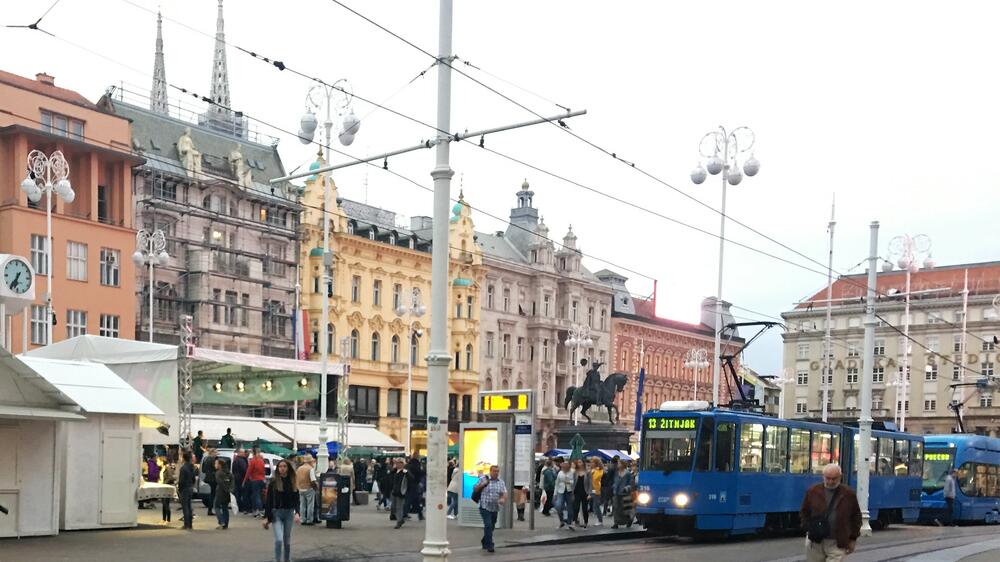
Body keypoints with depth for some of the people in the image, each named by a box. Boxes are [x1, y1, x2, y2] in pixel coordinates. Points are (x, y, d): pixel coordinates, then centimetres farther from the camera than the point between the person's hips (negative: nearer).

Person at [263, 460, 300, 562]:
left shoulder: (292, 482, 3)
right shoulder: (274, 482, -5)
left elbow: (296, 499, 3)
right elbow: (268, 500, -4)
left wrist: (297, 513, -13)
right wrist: (266, 517, -7)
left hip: (289, 513, 3)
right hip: (276, 513, -3)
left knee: (287, 540, 11)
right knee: (279, 539, -14)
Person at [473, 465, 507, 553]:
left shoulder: (501, 482, 10)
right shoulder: (483, 479, 0)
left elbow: (504, 493, 1)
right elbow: (475, 489, 6)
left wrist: (503, 499, -21)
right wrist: (482, 485, -13)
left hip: (495, 508, 5)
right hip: (485, 507, -5)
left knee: (491, 527, 13)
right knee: (488, 526, -16)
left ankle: (485, 543, 33)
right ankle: (489, 545, -15)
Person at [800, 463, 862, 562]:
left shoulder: (848, 494, 1)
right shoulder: (812, 491, 2)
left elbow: (856, 516, 8)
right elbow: (804, 513, 11)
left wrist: (853, 538, 6)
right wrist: (810, 527, -4)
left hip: (838, 544, -2)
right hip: (815, 542, 2)